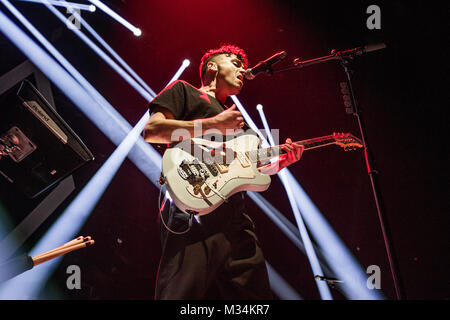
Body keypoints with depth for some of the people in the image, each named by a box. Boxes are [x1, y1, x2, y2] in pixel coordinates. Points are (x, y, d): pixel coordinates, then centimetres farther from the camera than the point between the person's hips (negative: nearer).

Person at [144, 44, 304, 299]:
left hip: (236, 215, 7)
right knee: (182, 293, -16)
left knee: (256, 295, 3)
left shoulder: (233, 117, 35)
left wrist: (280, 162, 15)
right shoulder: (184, 91, 15)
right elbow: (151, 130, -4)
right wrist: (214, 124, -5)